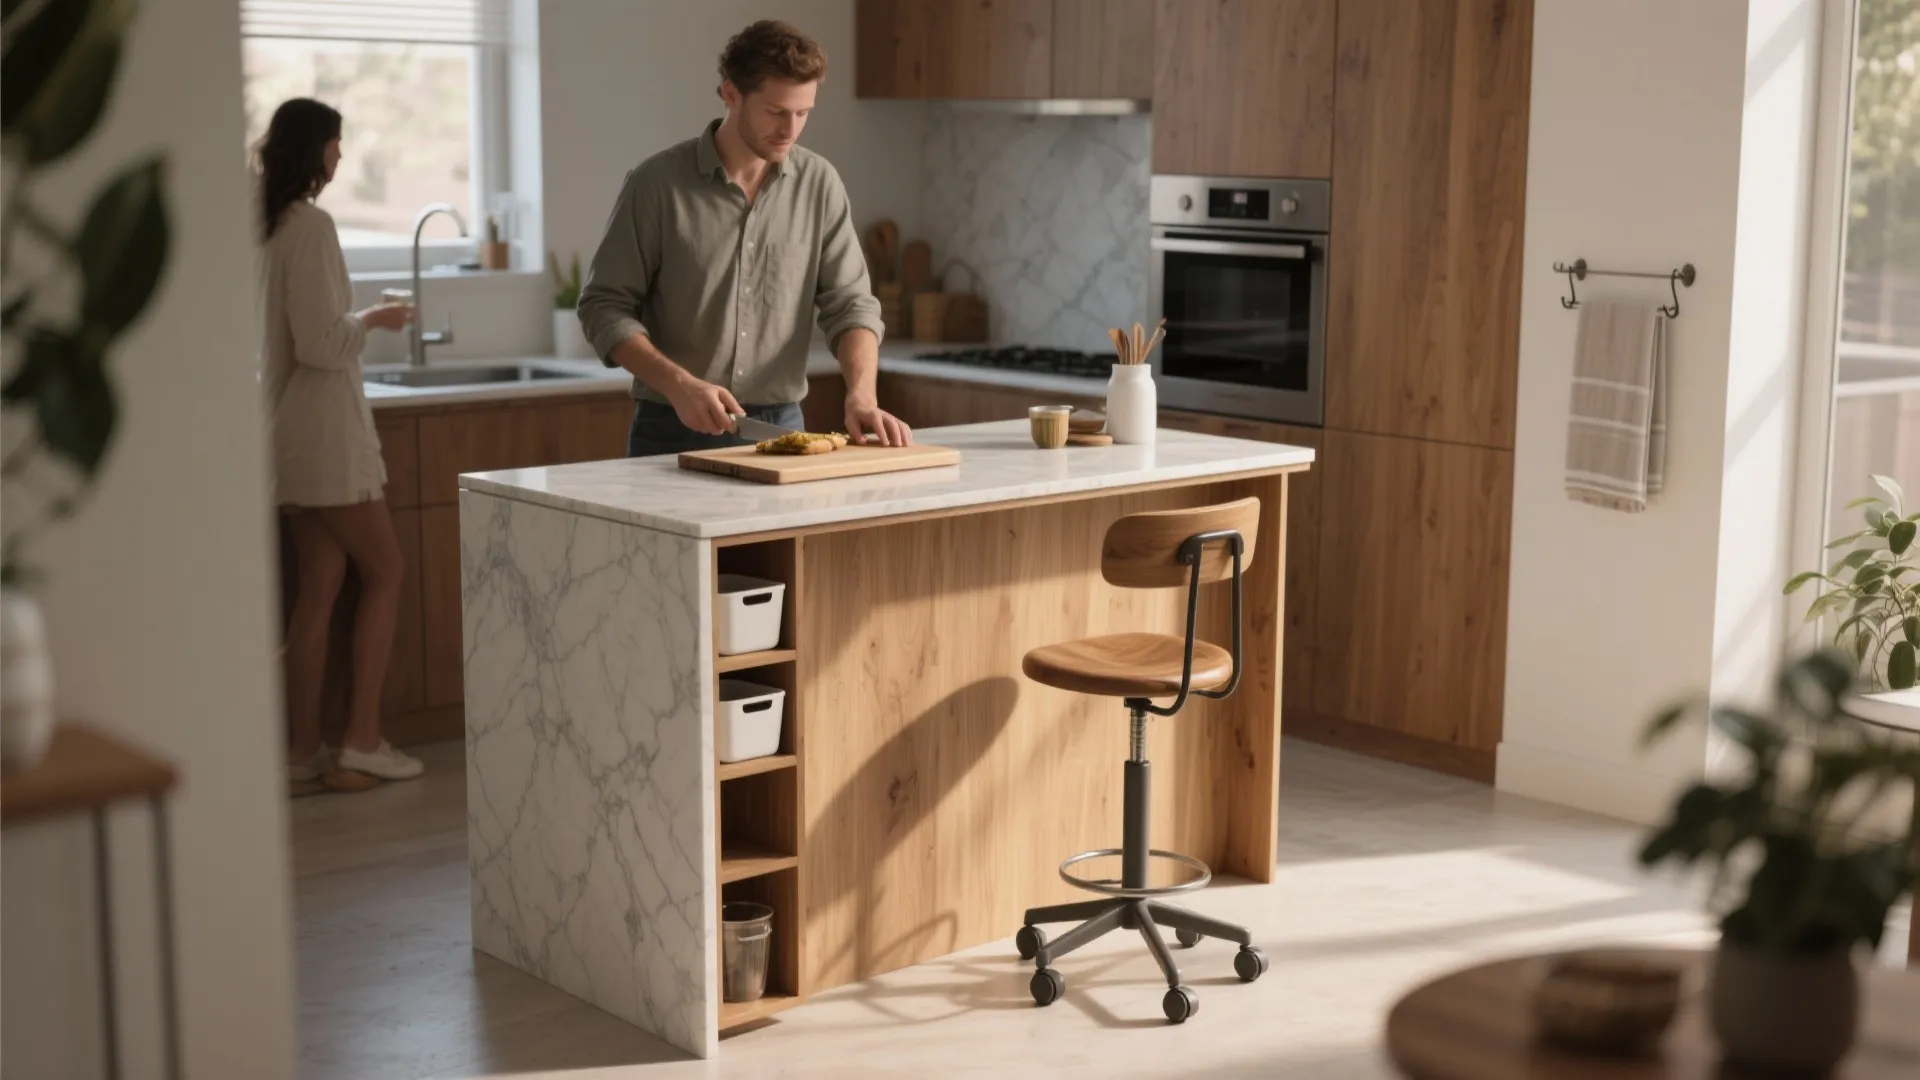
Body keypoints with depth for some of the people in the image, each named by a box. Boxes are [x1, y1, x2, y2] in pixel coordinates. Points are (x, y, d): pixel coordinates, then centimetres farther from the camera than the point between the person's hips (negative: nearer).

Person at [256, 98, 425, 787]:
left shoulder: (265, 226, 12)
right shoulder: (311, 226, -16)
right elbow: (323, 343, -20)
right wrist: (374, 319, -4)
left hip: (293, 433, 9)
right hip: (324, 427, -9)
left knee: (319, 587, 9)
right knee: (384, 572, 2)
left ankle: (303, 749, 11)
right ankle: (362, 737, 2)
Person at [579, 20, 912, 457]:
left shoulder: (819, 183, 0)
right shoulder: (658, 183, -8)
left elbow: (849, 303, -2)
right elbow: (605, 306, -6)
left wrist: (861, 395, -19)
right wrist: (678, 384, -20)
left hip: (779, 429, 2)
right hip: (674, 431, -2)